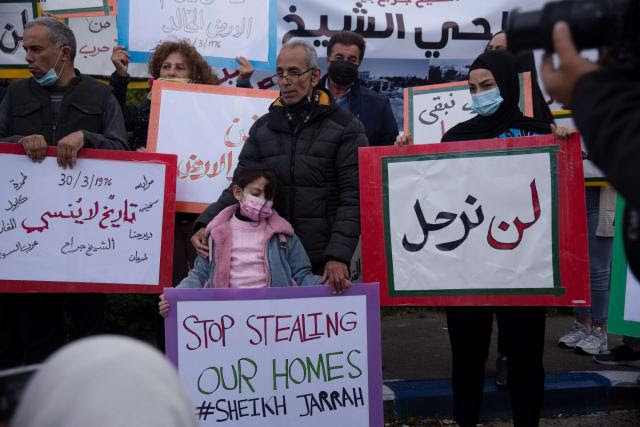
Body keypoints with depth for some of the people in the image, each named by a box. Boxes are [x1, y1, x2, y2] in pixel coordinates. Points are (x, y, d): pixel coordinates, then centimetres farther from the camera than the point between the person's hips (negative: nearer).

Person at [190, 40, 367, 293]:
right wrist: (207, 224, -11)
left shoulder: (345, 127, 0)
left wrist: (339, 256, -17)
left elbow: (352, 198, -7)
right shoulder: (263, 128, 12)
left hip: (324, 263, -3)